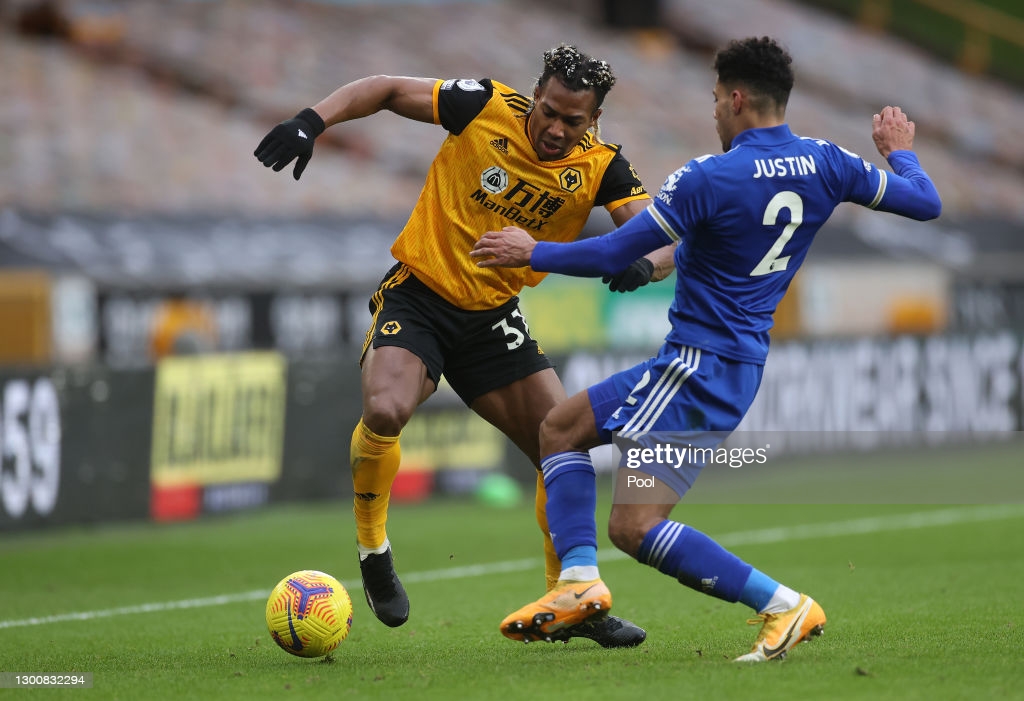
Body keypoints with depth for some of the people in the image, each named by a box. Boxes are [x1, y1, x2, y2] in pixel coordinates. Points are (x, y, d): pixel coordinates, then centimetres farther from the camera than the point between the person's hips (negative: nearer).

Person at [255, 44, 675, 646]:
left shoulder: (600, 167, -8)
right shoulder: (486, 107, -14)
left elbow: (668, 238, -14)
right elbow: (387, 89, -4)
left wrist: (644, 264, -38)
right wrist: (313, 121, -19)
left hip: (493, 318, 4)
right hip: (417, 296, -4)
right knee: (386, 410, -30)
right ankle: (373, 549, -4)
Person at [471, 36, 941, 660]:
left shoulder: (710, 178, -17)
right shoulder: (825, 165, 1)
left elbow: (614, 255, -13)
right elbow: (925, 202, 11)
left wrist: (532, 253, 3)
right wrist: (901, 152, 33)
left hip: (702, 364, -9)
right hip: (741, 359, 9)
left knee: (635, 527, -14)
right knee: (561, 428, 19)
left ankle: (784, 607, -15)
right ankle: (581, 583, 6)